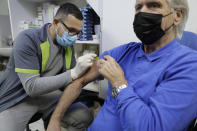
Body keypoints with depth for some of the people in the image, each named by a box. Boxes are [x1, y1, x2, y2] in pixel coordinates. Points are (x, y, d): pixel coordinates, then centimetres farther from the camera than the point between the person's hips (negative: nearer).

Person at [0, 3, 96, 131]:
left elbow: (69, 81, 2)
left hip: (47, 94, 4)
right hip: (16, 100, -3)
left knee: (84, 116, -9)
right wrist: (74, 73, -32)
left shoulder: (68, 46, -2)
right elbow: (32, 87, -27)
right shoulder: (28, 39, -19)